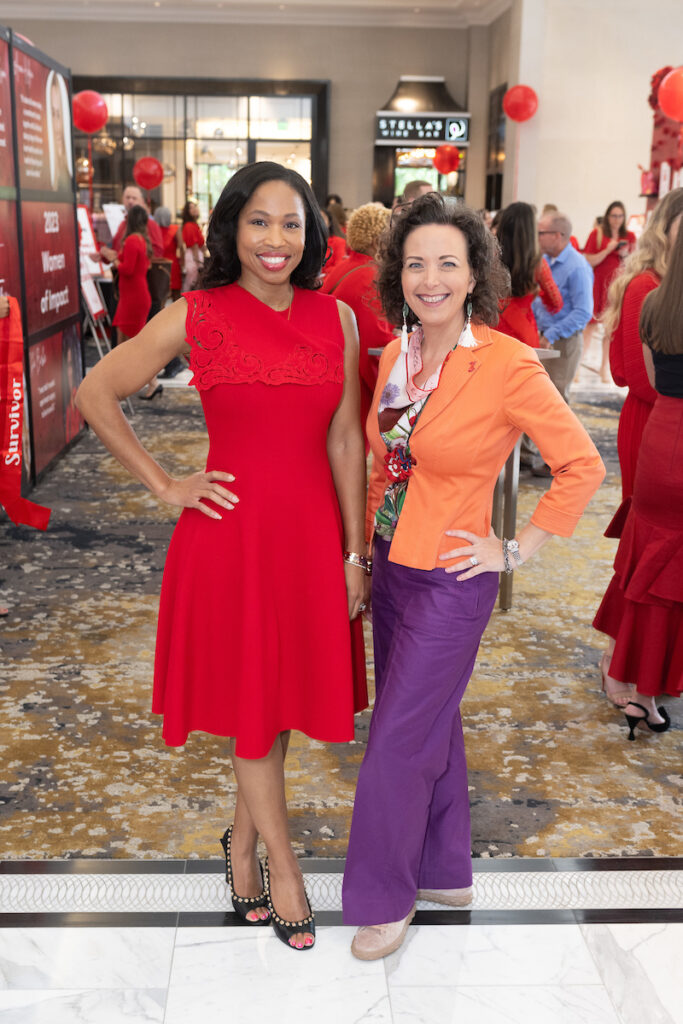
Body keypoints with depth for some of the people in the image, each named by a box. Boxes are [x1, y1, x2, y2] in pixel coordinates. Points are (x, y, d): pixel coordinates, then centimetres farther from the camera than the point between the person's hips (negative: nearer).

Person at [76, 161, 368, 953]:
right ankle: (281, 862, 28)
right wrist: (164, 485, -3)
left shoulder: (336, 318, 2)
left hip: (310, 531, 3)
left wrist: (354, 552, 2)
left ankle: (242, 838, 38)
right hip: (230, 531, -3)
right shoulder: (195, 316, -5)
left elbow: (346, 441, 4)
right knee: (248, 702, 8)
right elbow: (95, 395, 1)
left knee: (285, 695, 14)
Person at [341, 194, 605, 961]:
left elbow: (582, 466, -13)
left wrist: (516, 551, -12)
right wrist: (367, 539, 11)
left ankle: (386, 897, 27)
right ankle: (445, 872, 40)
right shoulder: (395, 356, 1)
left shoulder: (507, 365, -19)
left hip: (449, 582, -7)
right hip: (390, 567, 7)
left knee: (399, 741, 4)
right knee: (431, 727, 20)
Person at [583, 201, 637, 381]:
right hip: (597, 284, -2)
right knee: (591, 322, -1)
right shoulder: (597, 233, 0)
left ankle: (605, 367, 10)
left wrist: (625, 255, -6)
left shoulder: (629, 236, 9)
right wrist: (607, 250, -15)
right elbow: (588, 261, -5)